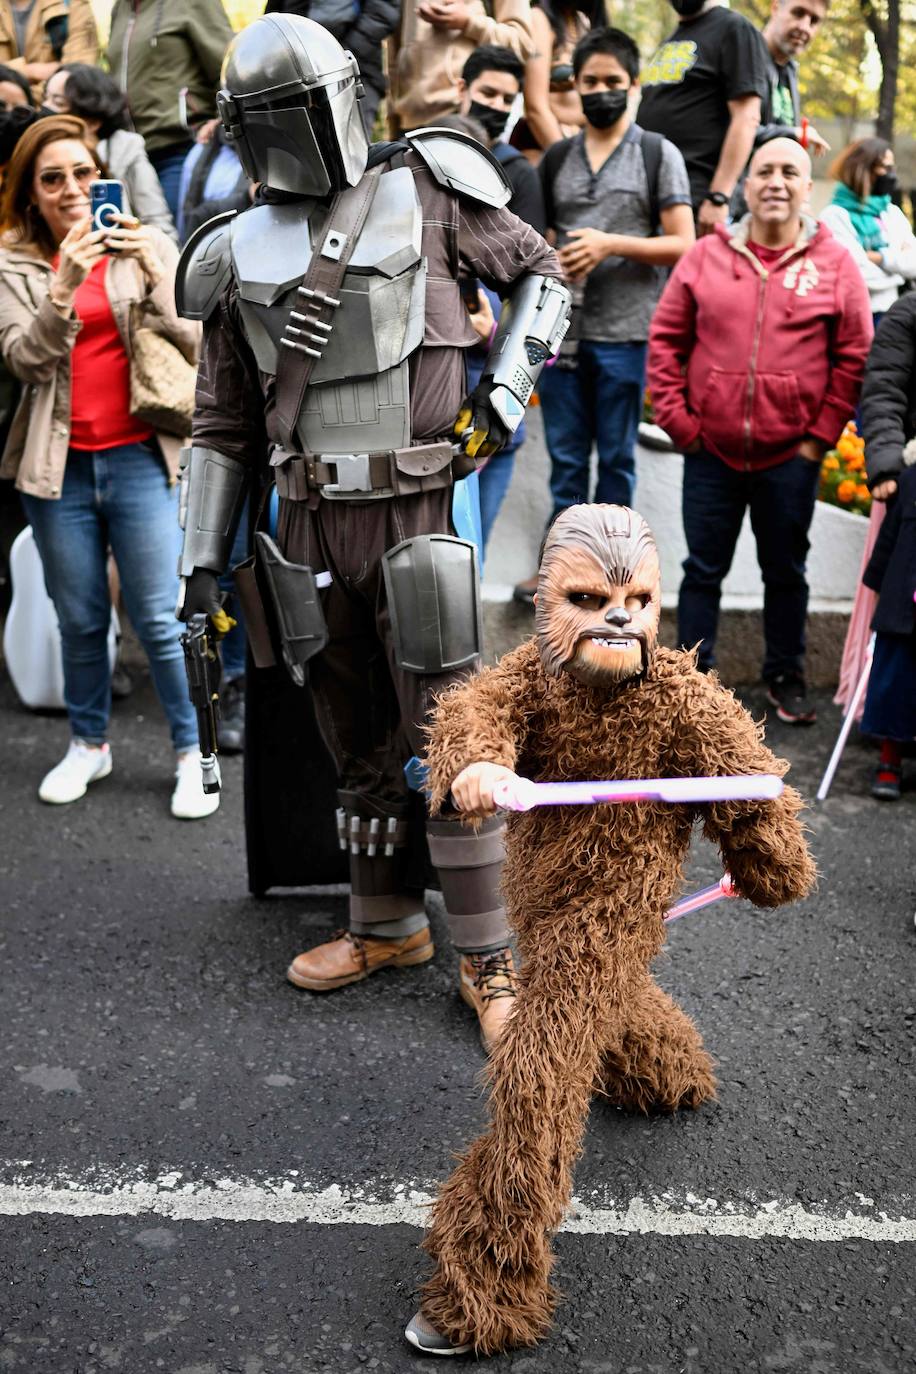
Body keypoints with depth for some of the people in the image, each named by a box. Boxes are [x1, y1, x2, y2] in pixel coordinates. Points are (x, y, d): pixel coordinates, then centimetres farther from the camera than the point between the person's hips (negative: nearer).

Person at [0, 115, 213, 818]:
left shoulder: (149, 248, 4)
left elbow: (194, 345, -3)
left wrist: (155, 277, -17)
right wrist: (65, 287, -22)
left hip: (140, 457, -1)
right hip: (59, 464, 1)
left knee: (159, 617, -3)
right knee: (80, 620, 11)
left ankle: (192, 752, 11)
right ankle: (89, 745, 28)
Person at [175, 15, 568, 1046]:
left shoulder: (424, 193, 1)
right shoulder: (240, 255, 10)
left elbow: (540, 272, 13)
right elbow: (223, 426, 15)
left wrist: (507, 387, -3)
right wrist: (202, 560, 11)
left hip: (418, 510, -4)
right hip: (311, 523, 4)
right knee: (356, 739, 13)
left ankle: (485, 958, 9)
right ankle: (385, 926, 30)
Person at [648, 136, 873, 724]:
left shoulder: (835, 263, 0)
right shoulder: (707, 256, 2)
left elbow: (855, 357, 1)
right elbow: (666, 341, 4)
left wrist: (820, 436, -4)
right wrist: (679, 422, -2)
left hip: (790, 457, 0)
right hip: (710, 454, 1)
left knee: (786, 571, 12)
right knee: (704, 570, 9)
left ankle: (786, 676, 28)